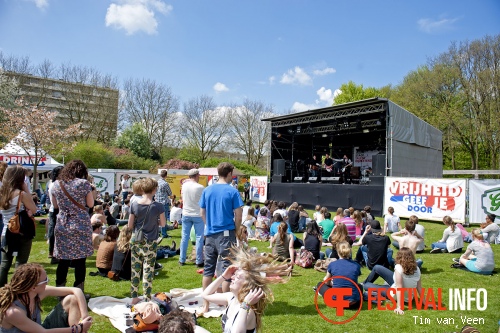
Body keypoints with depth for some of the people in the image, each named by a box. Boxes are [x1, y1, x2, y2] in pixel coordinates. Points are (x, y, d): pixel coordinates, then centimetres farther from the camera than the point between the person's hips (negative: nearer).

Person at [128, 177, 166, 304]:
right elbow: (163, 224, -2)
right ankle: (147, 298, 11)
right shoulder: (158, 206, -13)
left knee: (135, 270, 13)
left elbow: (130, 225, 0)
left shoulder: (134, 205, -5)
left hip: (135, 241, 3)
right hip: (150, 242, -3)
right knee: (148, 271, 5)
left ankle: (134, 297, 24)